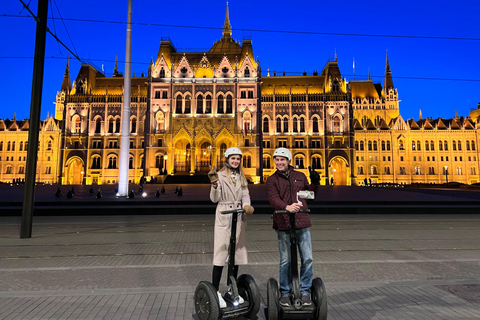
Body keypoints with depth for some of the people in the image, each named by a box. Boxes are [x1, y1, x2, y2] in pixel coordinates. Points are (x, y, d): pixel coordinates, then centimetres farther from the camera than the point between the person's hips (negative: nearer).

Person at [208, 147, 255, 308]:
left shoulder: (241, 177, 14)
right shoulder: (220, 175, -3)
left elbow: (246, 195, 4)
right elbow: (214, 199, -9)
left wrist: (247, 206, -16)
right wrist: (214, 184, -26)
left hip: (239, 218, 6)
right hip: (224, 217, -5)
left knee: (236, 253, 11)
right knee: (221, 254, -5)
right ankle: (216, 292, 5)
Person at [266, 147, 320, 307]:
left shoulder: (300, 176, 13)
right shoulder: (272, 180, 3)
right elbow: (273, 198, -14)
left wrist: (315, 183, 8)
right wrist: (287, 207, -33)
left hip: (302, 223, 2)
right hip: (283, 224, -2)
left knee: (307, 259, 4)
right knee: (285, 261, 5)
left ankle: (305, 291, 22)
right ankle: (285, 292, 22)